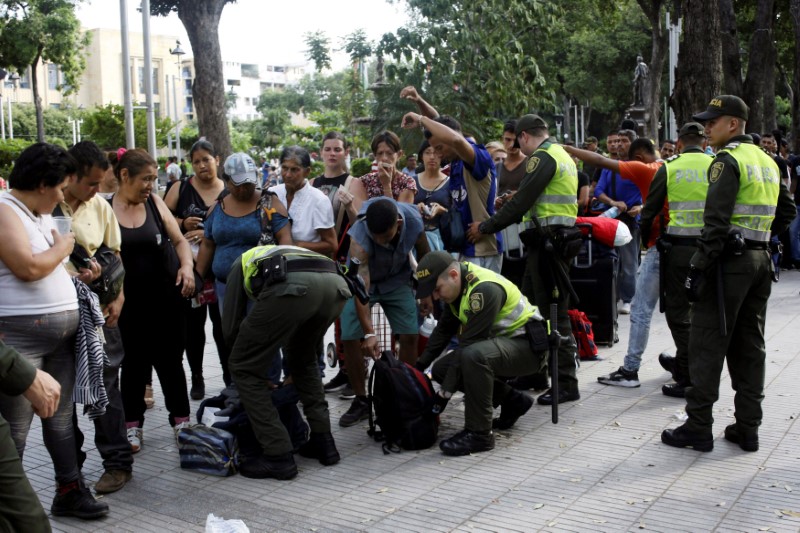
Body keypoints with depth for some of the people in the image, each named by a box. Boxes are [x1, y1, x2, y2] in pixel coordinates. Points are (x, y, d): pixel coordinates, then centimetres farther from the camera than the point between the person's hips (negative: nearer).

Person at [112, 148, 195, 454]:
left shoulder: (155, 203, 1)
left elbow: (179, 240, 7)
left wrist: (187, 265, -12)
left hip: (164, 297, 2)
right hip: (128, 301, -1)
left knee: (169, 359, 9)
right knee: (133, 362, 9)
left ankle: (181, 420, 20)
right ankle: (133, 425, 22)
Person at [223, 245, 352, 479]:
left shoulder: (242, 262, 37)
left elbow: (231, 328, 30)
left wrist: (250, 352, 49)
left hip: (292, 285, -6)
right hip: (336, 283, 6)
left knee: (245, 369, 13)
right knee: (303, 360, 33)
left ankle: (278, 456, 11)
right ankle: (323, 441, 29)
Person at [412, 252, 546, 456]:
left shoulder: (485, 289, -28)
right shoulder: (458, 284, 1)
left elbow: (469, 344, -29)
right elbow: (444, 330, 12)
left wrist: (445, 393, -25)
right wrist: (419, 366, 8)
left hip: (528, 346, -10)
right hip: (500, 341, 10)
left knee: (473, 356, -37)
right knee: (441, 368, 4)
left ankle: (479, 433, -21)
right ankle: (511, 400, 13)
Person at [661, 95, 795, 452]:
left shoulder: (728, 160, -12)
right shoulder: (767, 161, 15)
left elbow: (716, 221, -20)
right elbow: (787, 211, 22)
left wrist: (698, 267, -19)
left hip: (729, 261, -8)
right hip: (760, 260, 9)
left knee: (707, 345, -3)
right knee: (749, 346, 12)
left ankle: (698, 428, 2)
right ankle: (748, 428, 17)